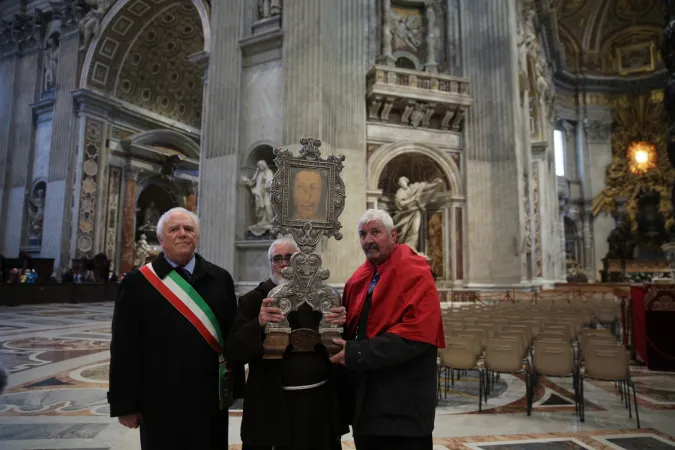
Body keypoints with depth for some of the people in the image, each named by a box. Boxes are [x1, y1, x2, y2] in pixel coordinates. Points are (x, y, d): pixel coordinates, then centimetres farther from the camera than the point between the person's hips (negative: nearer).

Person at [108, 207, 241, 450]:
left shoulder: (220, 279, 2)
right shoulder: (138, 282, -4)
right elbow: (125, 348, -5)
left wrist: (234, 386, 3)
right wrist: (125, 404, -5)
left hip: (210, 399, 2)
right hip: (160, 400, -2)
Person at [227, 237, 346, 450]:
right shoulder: (255, 300, -2)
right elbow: (235, 351, -9)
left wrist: (341, 324, -16)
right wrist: (259, 324, -25)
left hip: (320, 401, 2)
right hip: (272, 406, -2)